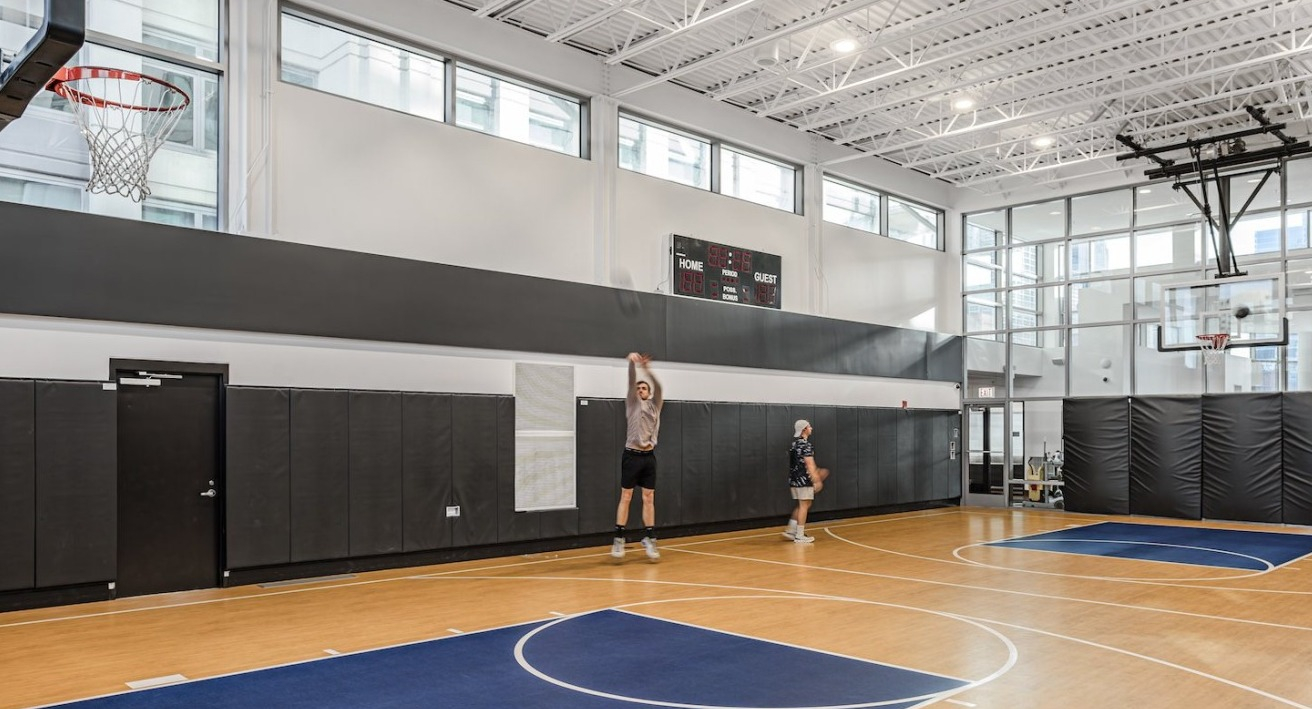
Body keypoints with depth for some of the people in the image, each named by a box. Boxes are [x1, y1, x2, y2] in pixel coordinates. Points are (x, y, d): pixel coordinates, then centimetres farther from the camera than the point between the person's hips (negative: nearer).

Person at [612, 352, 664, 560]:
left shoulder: (655, 405, 11)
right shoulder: (633, 404, 6)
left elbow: (658, 388, -5)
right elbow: (631, 383, -8)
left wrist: (647, 369, -18)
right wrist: (632, 364, -22)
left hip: (649, 456, 3)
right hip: (632, 455, -3)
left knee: (649, 499, 5)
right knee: (626, 497, 0)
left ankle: (649, 539, 10)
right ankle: (619, 539, 4)